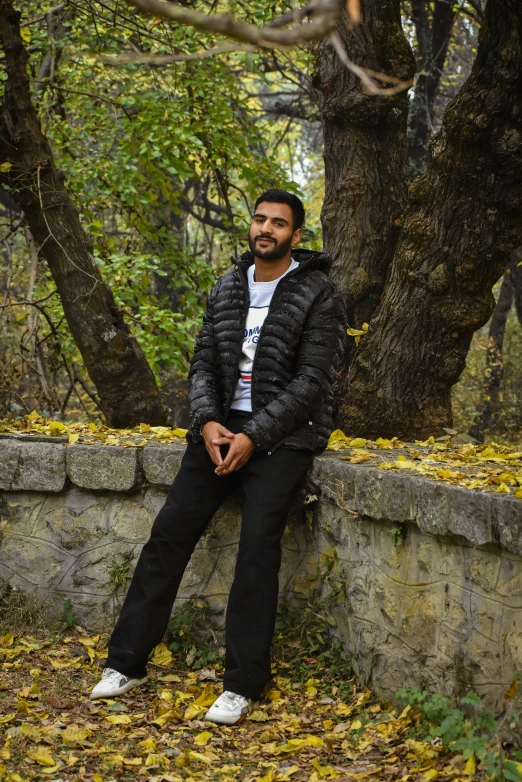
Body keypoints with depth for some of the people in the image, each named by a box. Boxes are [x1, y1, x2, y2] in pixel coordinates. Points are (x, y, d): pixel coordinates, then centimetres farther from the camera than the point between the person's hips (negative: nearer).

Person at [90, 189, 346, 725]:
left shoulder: (318, 296, -6)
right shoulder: (227, 289, 11)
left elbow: (310, 382, -12)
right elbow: (203, 363, 10)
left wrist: (254, 438, -17)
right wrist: (207, 421, -9)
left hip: (282, 434, -5)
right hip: (222, 426, 5)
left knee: (257, 546, -17)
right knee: (170, 531, -2)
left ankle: (243, 685, -9)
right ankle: (127, 662, 5)